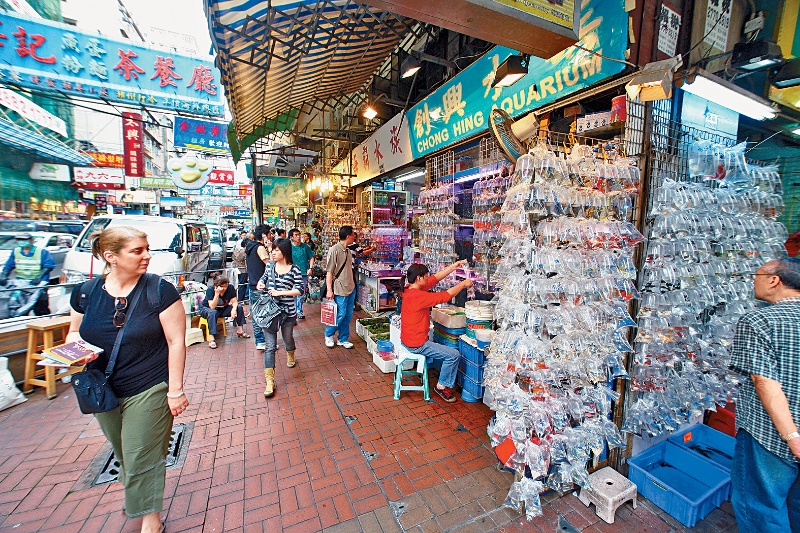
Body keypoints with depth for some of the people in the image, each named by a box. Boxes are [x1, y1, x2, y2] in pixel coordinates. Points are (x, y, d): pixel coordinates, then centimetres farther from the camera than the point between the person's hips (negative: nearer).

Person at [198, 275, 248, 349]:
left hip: (222, 309, 4)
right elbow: (212, 307, -31)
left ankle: (240, 330, -9)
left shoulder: (230, 288, -17)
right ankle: (211, 339, -38)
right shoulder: (210, 290, -25)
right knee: (213, 312, -38)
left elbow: (234, 301, -14)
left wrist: (234, 309, -35)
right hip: (207, 309, -4)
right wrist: (217, 293, -41)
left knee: (239, 307, -17)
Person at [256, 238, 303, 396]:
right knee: (270, 346, -2)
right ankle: (270, 381, 5)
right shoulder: (270, 265, 2)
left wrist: (280, 293, -21)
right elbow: (264, 278, 21)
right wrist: (261, 284, -1)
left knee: (288, 339, 21)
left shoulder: (294, 270, -9)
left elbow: (299, 290, -14)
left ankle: (290, 356, 56)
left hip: (287, 312, -2)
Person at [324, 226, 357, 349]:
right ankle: (328, 335, 23)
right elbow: (329, 271, -15)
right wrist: (329, 290, -18)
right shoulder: (334, 250, -13)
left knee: (348, 315, 11)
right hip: (340, 289, -8)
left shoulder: (348, 251, 12)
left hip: (351, 288, 8)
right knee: (341, 314, -2)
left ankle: (343, 339, 25)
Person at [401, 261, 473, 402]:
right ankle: (442, 386, 13)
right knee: (454, 354, -6)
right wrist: (463, 284, -10)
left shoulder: (410, 289, 0)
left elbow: (435, 278, 5)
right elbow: (445, 296, -24)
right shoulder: (418, 296, -28)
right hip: (416, 345, -10)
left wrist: (453, 266, 3)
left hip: (408, 339, 10)